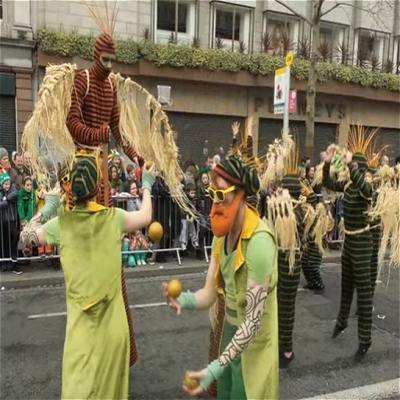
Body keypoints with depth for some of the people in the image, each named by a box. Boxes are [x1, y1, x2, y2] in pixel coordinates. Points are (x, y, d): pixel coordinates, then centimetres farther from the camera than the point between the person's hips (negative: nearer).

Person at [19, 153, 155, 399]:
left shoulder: (62, 224, -7)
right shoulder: (113, 217, -8)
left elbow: (26, 238, 9)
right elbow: (146, 217, 11)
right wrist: (147, 187, 25)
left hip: (81, 321, 0)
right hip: (112, 321, 0)